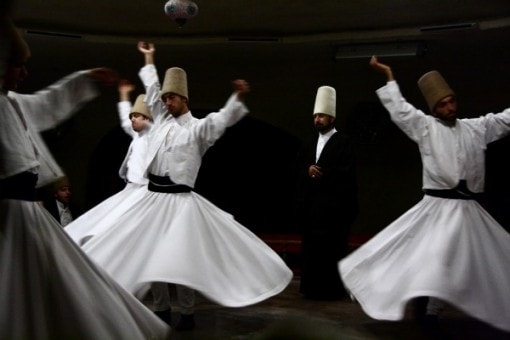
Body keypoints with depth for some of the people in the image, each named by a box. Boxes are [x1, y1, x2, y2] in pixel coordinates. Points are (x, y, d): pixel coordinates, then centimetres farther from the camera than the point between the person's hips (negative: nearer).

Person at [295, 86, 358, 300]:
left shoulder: (343, 142, -4)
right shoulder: (310, 144, 18)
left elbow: (346, 173, -13)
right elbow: (299, 170, 11)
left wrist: (321, 174, -15)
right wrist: (308, 171, -10)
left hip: (333, 204, -6)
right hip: (310, 204, 7)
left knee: (331, 247, -5)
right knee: (311, 246, 8)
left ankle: (332, 288, 4)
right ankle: (313, 287, 16)